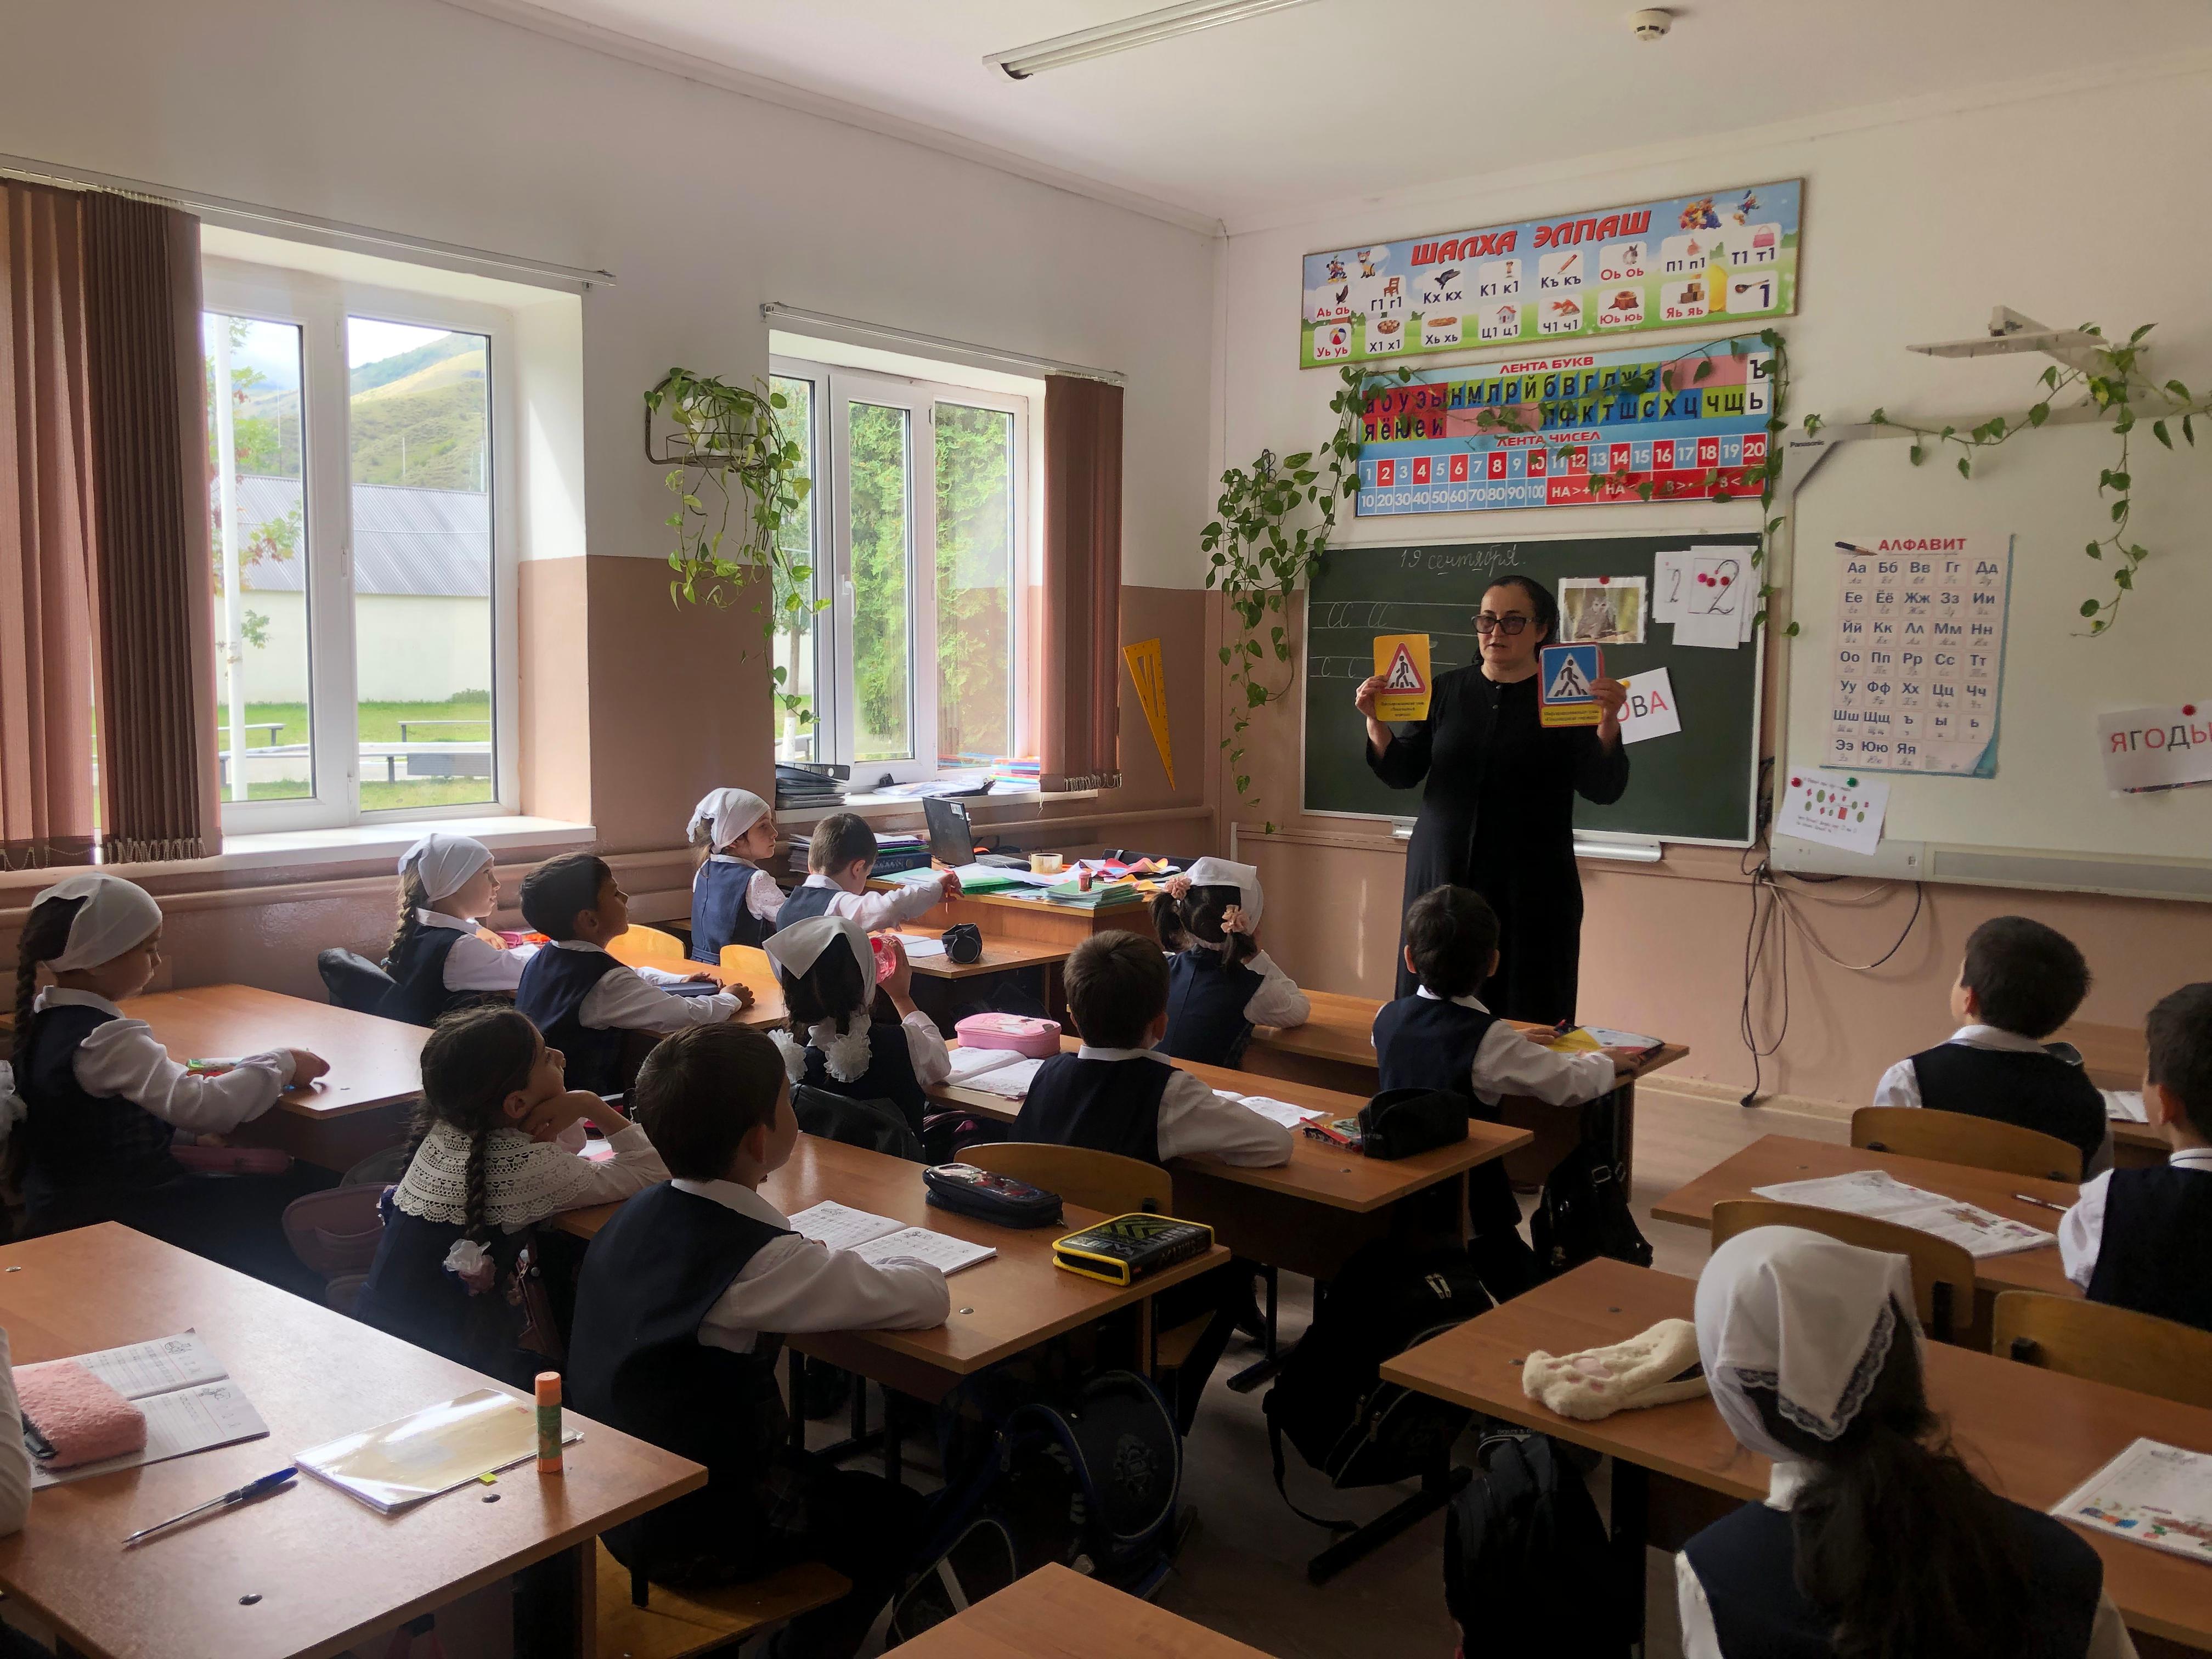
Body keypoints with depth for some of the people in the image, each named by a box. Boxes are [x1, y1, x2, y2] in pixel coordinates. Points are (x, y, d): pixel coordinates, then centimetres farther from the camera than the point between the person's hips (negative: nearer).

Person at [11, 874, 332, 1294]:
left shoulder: (41, 1018, 5)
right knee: (305, 1196, -8)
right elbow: (202, 1108, -33)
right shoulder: (106, 1039, -24)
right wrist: (279, 1064, -20)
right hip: (114, 1219, -10)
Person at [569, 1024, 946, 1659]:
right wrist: (861, 1271, -3)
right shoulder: (756, 1259, -28)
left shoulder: (637, 1214, -5)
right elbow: (930, 1296, -23)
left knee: (827, 1477, 29)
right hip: (688, 1535, -7)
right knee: (896, 1516, 15)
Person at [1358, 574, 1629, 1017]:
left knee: (1525, 1016, -1)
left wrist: (1608, 723, -24)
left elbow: (1603, 790, -8)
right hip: (1441, 875, 3)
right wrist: (1375, 721, -9)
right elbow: (1402, 774, 7)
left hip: (1528, 889, -3)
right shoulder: (1448, 690, 9)